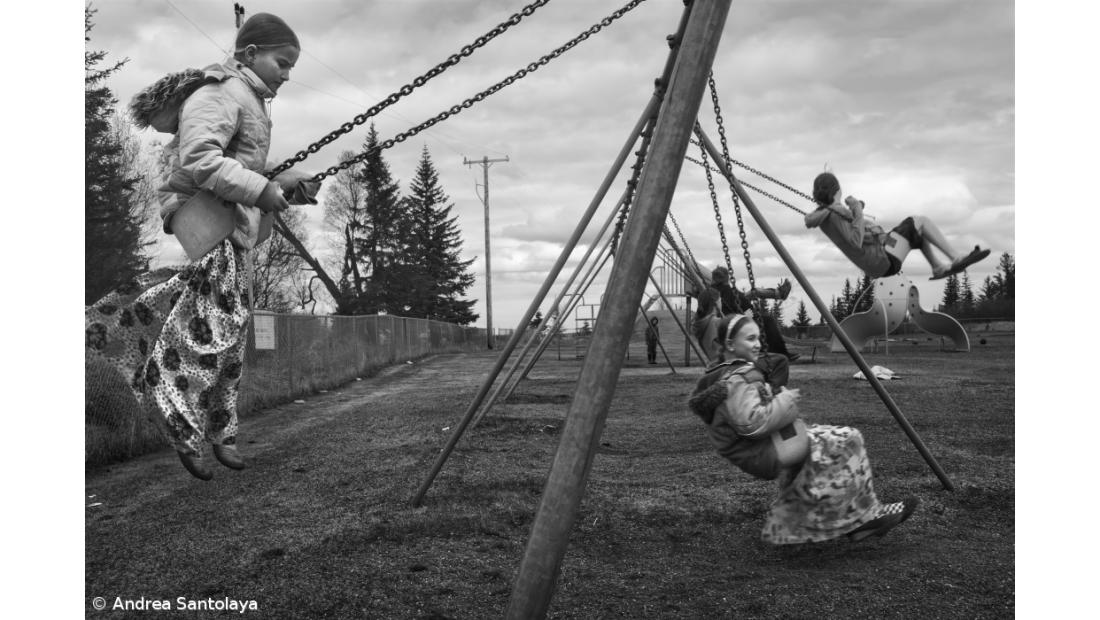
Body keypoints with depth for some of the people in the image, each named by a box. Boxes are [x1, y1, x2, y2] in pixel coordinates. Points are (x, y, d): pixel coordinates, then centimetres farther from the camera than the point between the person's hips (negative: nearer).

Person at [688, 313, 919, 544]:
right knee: (846, 443, -6)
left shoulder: (723, 374, 11)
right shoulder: (735, 382, -22)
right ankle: (865, 515, 7)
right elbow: (752, 423, -32)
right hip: (767, 456, -11)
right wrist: (785, 400, -19)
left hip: (755, 453, 11)